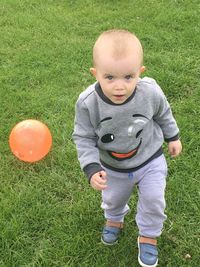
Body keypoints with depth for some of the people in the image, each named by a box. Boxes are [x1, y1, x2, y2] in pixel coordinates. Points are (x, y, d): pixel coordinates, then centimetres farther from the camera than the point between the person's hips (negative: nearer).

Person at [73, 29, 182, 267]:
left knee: (153, 200, 9)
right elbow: (83, 138, -17)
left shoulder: (150, 91, -30)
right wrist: (91, 169, -26)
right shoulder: (87, 103, -33)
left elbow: (163, 114, -6)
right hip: (112, 167, 1)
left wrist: (172, 137, 8)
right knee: (112, 198, 26)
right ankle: (114, 219, 62)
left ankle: (148, 235, 41)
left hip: (150, 160, -1)